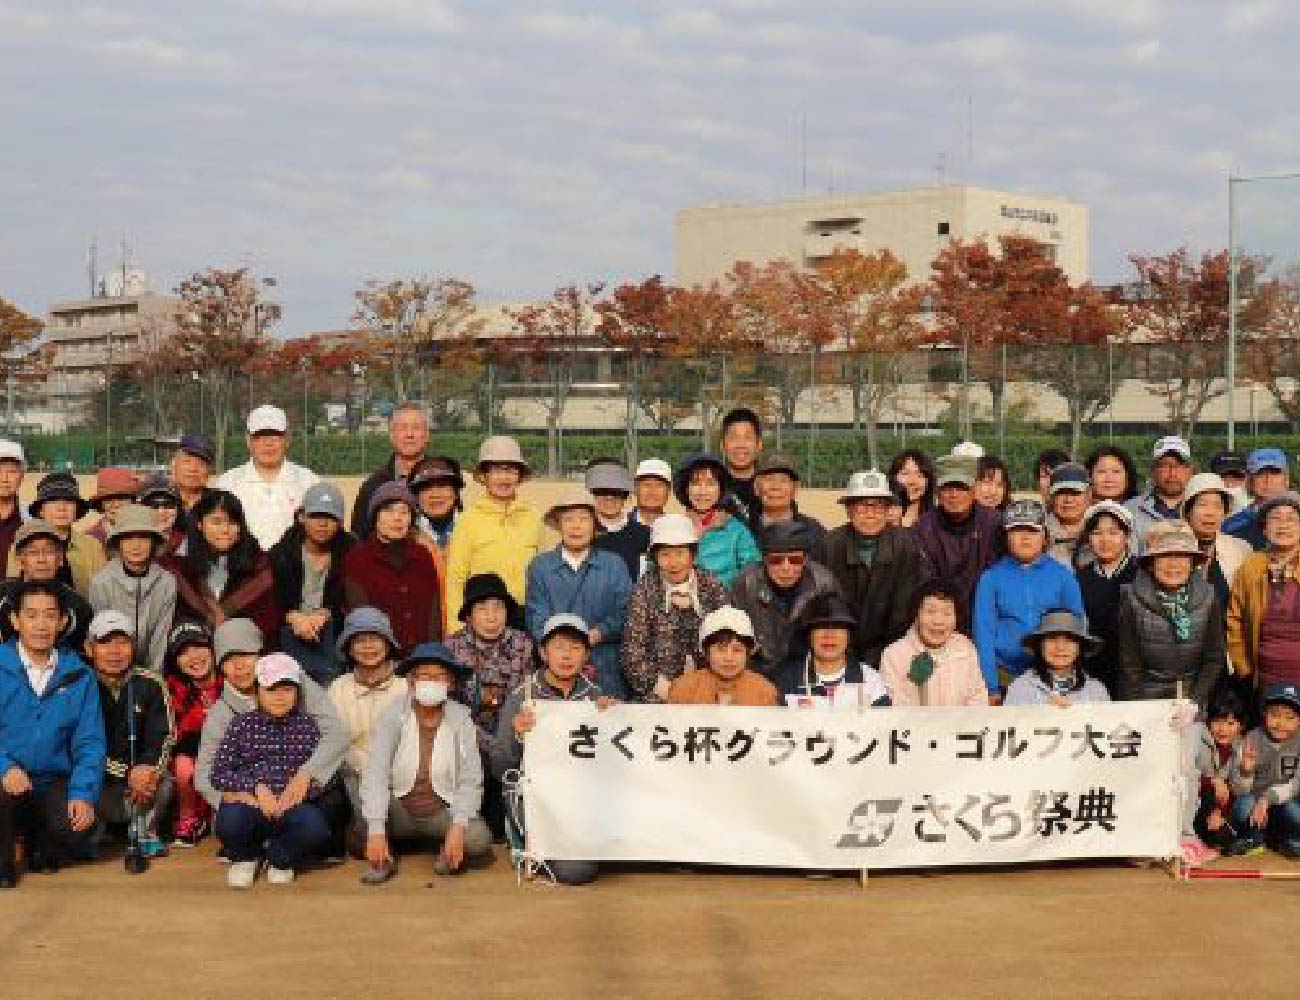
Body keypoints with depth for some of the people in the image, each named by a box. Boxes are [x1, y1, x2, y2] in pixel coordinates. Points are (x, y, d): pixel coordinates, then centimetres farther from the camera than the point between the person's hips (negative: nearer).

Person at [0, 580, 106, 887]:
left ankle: (40, 847, 15)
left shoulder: (78, 675, 5)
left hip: (52, 782, 3)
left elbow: (89, 743, 2)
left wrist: (83, 795, -13)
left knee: (78, 828, -24)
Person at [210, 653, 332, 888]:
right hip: (249, 803, 0)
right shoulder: (242, 723, 9)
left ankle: (279, 858, 5)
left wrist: (304, 783, -17)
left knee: (315, 826, -34)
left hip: (291, 806, 0)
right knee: (229, 822, -36)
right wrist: (256, 787, -12)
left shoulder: (308, 726, 12)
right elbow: (219, 774, 1)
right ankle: (245, 857, 6)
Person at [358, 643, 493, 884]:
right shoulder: (393, 715, -10)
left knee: (478, 841, -28)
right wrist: (376, 831, -28)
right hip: (400, 809, -1)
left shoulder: (460, 718, -7)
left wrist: (458, 828, -25)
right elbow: (375, 775, -17)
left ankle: (449, 854, 6)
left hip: (444, 810, 1)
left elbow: (471, 780, -9)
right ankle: (384, 857, -1)